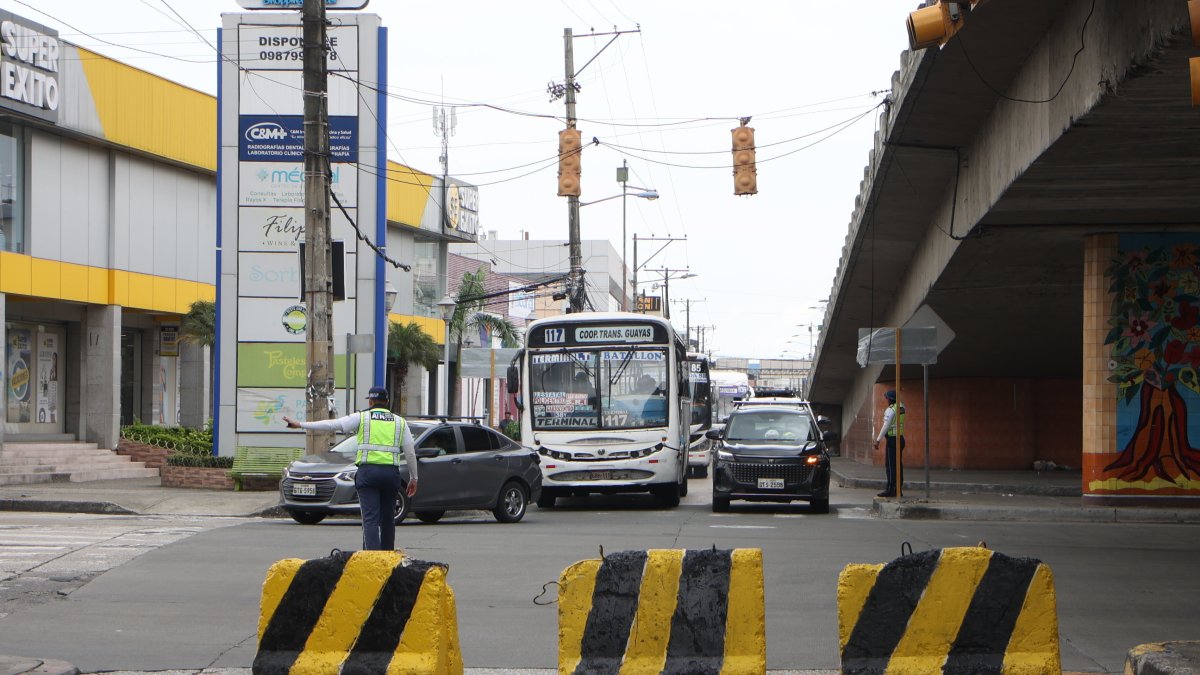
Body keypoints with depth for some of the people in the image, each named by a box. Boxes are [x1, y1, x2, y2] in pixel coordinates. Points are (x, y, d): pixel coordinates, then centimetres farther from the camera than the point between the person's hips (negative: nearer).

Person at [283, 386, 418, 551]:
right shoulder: (400, 421, 14)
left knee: (370, 519, -6)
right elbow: (410, 453, 12)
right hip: (392, 472, 3)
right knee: (387, 518, 15)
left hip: (367, 471, -3)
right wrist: (413, 478, 21)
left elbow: (332, 425, 2)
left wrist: (300, 425, 7)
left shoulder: (362, 417, 6)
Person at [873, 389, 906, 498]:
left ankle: (890, 489, -11)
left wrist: (878, 440, -16)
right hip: (900, 438, 8)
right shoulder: (901, 407, 10)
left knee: (891, 465, -8)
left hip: (892, 439, -8)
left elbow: (886, 426, -18)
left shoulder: (890, 410, -13)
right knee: (898, 464, 9)